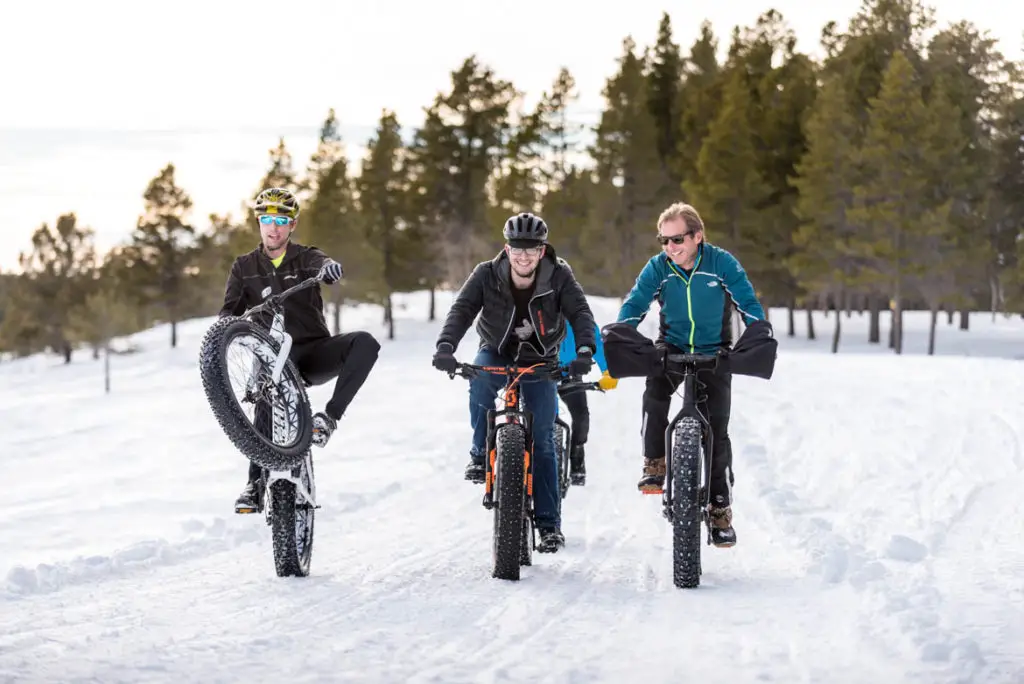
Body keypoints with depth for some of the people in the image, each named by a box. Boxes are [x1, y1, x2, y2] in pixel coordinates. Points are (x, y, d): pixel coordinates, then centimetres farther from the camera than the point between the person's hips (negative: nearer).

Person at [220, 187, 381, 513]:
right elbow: (231, 309, 0)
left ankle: (330, 416, -23)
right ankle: (256, 483, -15)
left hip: (314, 351, 0)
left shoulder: (305, 258, 5)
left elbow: (322, 264, -19)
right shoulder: (244, 267, 10)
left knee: (365, 343, -27)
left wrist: (329, 267, -46)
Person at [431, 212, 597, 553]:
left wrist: (584, 349, -49)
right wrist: (445, 346, -48)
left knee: (542, 441, -4)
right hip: (496, 352, 0)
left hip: (539, 361, 0)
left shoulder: (559, 276, -20)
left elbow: (580, 312, -29)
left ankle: (549, 524, 4)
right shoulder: (487, 275, -20)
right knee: (480, 381, -36)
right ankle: (480, 454, -15)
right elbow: (462, 309, -29)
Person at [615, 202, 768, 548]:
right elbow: (635, 303, -13)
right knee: (655, 390, -33)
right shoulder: (658, 267, -9)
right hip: (671, 348, 1)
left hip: (713, 354, -1)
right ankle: (655, 465, -19)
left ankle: (721, 510, 7)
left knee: (717, 433, -5)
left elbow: (748, 301, -9)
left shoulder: (722, 263, -13)